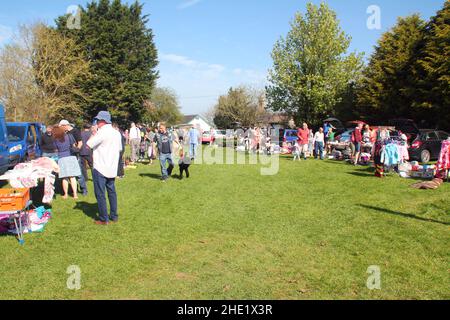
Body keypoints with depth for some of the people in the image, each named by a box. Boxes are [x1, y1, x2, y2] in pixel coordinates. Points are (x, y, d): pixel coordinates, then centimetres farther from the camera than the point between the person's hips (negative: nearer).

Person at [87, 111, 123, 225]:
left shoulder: (102, 132, -16)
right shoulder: (117, 133, 8)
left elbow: (89, 144, -14)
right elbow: (120, 148, 16)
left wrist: (93, 134, -1)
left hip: (100, 168, -7)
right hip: (112, 168, 7)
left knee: (100, 194, 1)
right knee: (112, 191, 15)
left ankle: (104, 219, 5)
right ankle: (114, 216, 20)